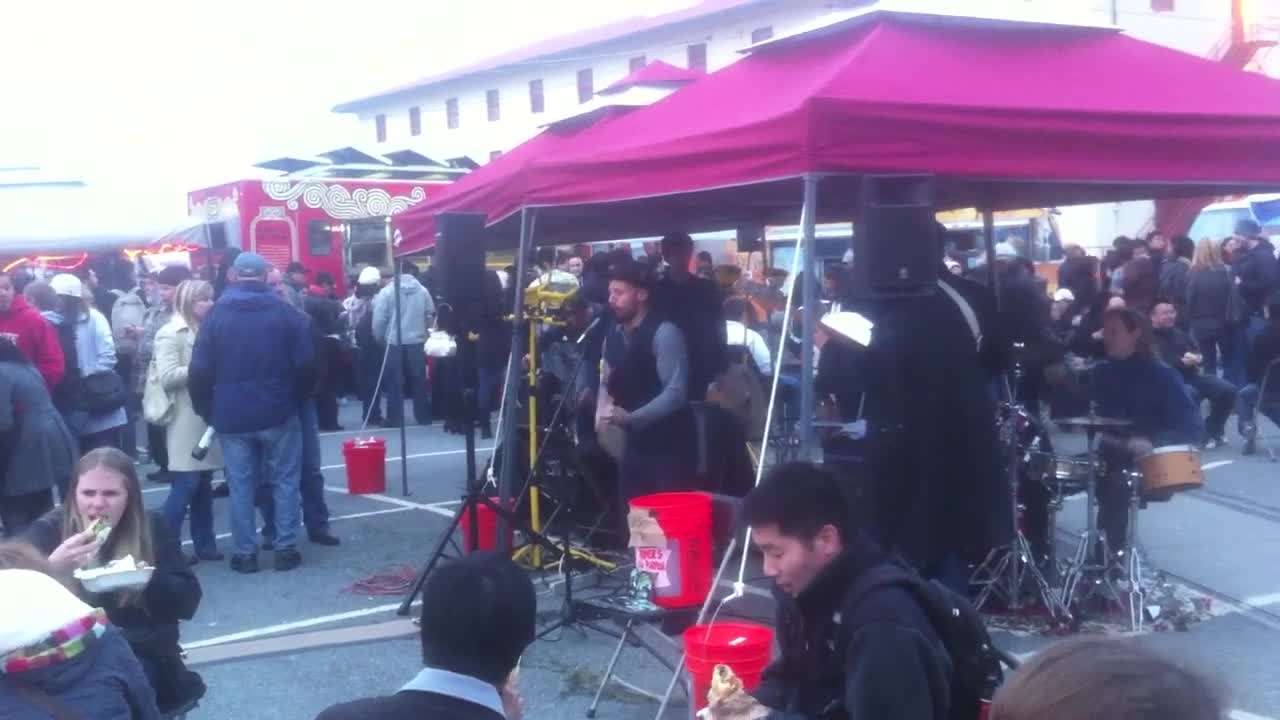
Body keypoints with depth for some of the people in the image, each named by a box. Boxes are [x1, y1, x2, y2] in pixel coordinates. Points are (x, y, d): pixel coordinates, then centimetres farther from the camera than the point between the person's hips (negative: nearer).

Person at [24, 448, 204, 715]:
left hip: (142, 657, 0)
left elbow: (188, 602, -1)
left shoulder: (152, 528, 3)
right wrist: (52, 567, -30)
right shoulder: (49, 530, 0)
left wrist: (149, 579, -19)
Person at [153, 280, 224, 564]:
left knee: (203, 485, 11)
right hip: (186, 421, -7)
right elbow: (167, 377, -18)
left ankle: (204, 544, 18)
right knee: (185, 485, -7)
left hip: (207, 417, 7)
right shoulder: (171, 334, -8)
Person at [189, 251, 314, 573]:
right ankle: (286, 548, 7)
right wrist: (295, 399, 12)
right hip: (278, 413, -1)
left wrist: (206, 410, 7)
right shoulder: (285, 312, -2)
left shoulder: (215, 315, -1)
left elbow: (199, 371, -4)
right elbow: (306, 364, -4)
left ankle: (245, 553, 9)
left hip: (232, 416, 1)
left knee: (240, 485, 7)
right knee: (285, 481, 8)